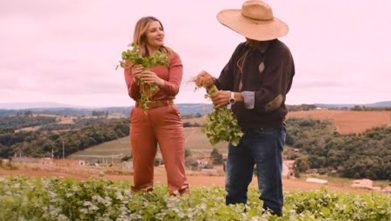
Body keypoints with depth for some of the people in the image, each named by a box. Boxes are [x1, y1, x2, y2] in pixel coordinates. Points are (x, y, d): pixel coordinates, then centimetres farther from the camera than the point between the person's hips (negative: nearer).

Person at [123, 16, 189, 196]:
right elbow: (133, 94, -3)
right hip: (141, 117, 2)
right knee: (141, 170, 9)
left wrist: (159, 81, -32)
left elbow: (174, 88, -11)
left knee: (176, 169, -5)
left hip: (167, 115, -2)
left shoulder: (172, 57, 2)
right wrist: (136, 81, -25)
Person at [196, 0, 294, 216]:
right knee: (233, 190, 16)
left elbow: (272, 97, -21)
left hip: (267, 133, -7)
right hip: (240, 129, 7)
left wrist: (236, 97, -29)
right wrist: (213, 81, -15)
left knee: (270, 193, 3)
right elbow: (227, 82, 7)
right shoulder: (242, 49, 8)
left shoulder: (280, 53, -14)